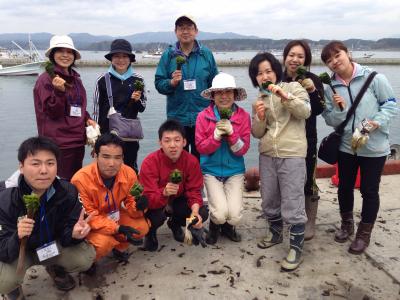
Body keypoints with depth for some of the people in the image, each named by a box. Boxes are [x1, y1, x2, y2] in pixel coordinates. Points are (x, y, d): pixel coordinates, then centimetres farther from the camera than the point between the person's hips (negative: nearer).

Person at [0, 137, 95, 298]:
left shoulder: (68, 192, -22)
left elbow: (65, 234, -15)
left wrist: (74, 233, -39)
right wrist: (17, 238, -47)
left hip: (53, 246, 3)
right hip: (17, 251, -2)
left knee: (86, 257, -21)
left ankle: (56, 268, 16)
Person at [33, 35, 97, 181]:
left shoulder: (75, 78, 11)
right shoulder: (46, 79, -9)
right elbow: (53, 113, -15)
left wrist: (87, 118, 4)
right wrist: (59, 91, -29)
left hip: (78, 140, 7)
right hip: (58, 143, -7)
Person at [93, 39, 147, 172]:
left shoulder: (138, 79, 3)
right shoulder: (103, 80, -1)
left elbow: (142, 107, 11)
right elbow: (96, 109, 4)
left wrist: (137, 100, -11)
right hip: (107, 131, -1)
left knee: (130, 167, 11)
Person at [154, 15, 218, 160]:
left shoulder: (206, 54, 4)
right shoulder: (168, 55, 3)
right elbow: (159, 84, 2)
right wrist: (172, 83, -19)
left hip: (202, 117, 0)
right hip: (176, 118, 0)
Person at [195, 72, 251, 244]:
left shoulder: (243, 116, -6)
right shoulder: (203, 116, -8)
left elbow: (243, 149, -8)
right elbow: (200, 147, -9)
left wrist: (231, 133, -25)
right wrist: (216, 136, -25)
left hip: (234, 171, 1)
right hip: (211, 170, -1)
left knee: (235, 215, -10)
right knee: (220, 213, -14)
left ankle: (228, 226, 28)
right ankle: (214, 226, 23)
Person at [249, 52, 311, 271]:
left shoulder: (293, 87, 1)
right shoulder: (259, 100, 13)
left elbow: (305, 111, -15)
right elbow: (257, 134, 9)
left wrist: (285, 96, -27)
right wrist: (259, 117, -10)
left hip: (292, 155, -5)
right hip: (267, 156, 5)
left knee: (292, 205, -5)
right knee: (269, 201, 15)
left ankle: (296, 248, 9)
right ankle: (275, 233, 37)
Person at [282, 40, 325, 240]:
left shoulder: (313, 80, -5)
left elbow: (318, 110, -12)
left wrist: (312, 91, -26)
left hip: (306, 139, -3)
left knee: (307, 181, 2)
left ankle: (310, 223, 21)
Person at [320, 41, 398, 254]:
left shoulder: (374, 78, -11)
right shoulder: (330, 89, -1)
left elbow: (391, 105, -6)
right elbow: (331, 121, 1)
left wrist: (377, 122, -22)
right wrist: (338, 109, -19)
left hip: (374, 147, -3)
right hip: (346, 146, 4)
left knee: (369, 191, 7)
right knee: (344, 187, 16)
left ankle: (364, 233, 26)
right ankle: (346, 224, 39)